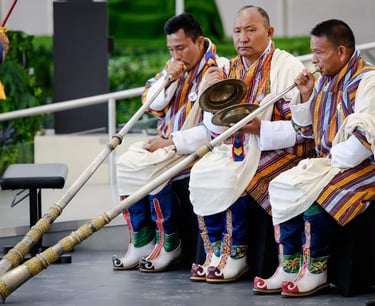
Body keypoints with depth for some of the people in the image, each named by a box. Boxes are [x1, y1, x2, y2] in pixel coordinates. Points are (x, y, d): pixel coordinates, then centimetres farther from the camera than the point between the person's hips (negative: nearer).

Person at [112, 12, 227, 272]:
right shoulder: (176, 65, 10)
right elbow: (152, 104, 13)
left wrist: (172, 142, -19)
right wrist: (168, 79, -6)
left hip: (197, 146, -8)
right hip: (166, 142, 8)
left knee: (150, 167, -28)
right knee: (126, 162, -14)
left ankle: (169, 243, -14)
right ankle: (141, 241, -11)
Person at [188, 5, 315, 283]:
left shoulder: (288, 67, -9)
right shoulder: (230, 69, 11)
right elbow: (217, 129, 13)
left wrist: (260, 128, -25)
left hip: (280, 149, -6)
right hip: (238, 147, 6)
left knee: (235, 177, -29)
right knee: (202, 172, -18)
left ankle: (236, 255, -15)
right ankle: (216, 253, -11)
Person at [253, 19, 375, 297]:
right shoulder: (326, 81, 15)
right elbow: (307, 128, 23)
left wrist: (333, 161, -19)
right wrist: (306, 97, 7)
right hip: (328, 162, 9)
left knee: (311, 190, -29)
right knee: (281, 186, -11)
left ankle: (316, 271, -18)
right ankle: (289, 268, -12)